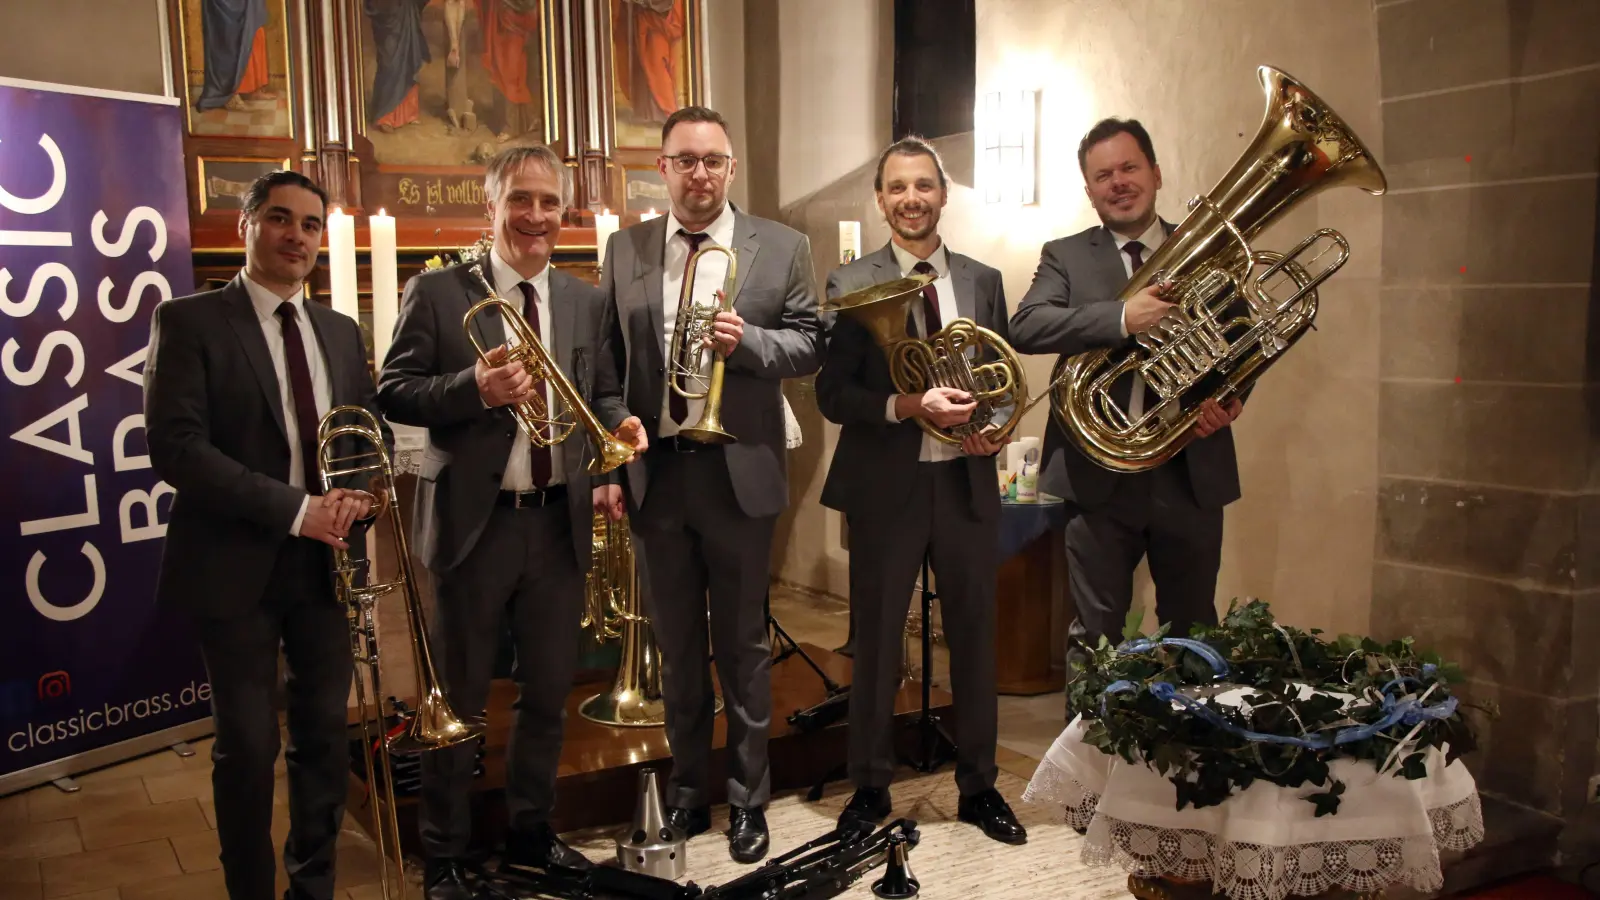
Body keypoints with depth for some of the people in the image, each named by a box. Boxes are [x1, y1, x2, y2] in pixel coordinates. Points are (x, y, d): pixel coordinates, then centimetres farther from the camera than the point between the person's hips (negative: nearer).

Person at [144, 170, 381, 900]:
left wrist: (356, 492, -9)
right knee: (248, 745, 3)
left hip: (326, 559, 5)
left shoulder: (341, 331, 12)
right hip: (236, 564, -4)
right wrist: (294, 508, -21)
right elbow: (175, 447, -14)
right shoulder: (189, 321, -4)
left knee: (325, 736, 11)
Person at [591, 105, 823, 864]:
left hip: (739, 473, -2)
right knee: (676, 646, 15)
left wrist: (745, 341, -18)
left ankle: (747, 800, 26)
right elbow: (605, 364, 4)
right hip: (653, 471, 2)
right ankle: (687, 791, 33)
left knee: (742, 645, 10)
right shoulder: (624, 250, 5)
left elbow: (810, 343, 0)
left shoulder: (781, 248, 0)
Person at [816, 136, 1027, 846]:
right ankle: (870, 789, 28)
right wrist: (909, 406, -22)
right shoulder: (851, 285, -3)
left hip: (967, 482, 3)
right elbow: (832, 394, -8)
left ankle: (978, 787, 31)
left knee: (975, 639, 12)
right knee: (877, 642, 9)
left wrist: (993, 427, -9)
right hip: (885, 486, -3)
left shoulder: (983, 281, 7)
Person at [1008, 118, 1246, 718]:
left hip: (1192, 471, 2)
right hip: (1100, 474, -2)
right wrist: (1122, 317, -27)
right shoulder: (1065, 257, 4)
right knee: (1094, 635, 7)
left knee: (1193, 633, 14)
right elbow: (1024, 327, -14)